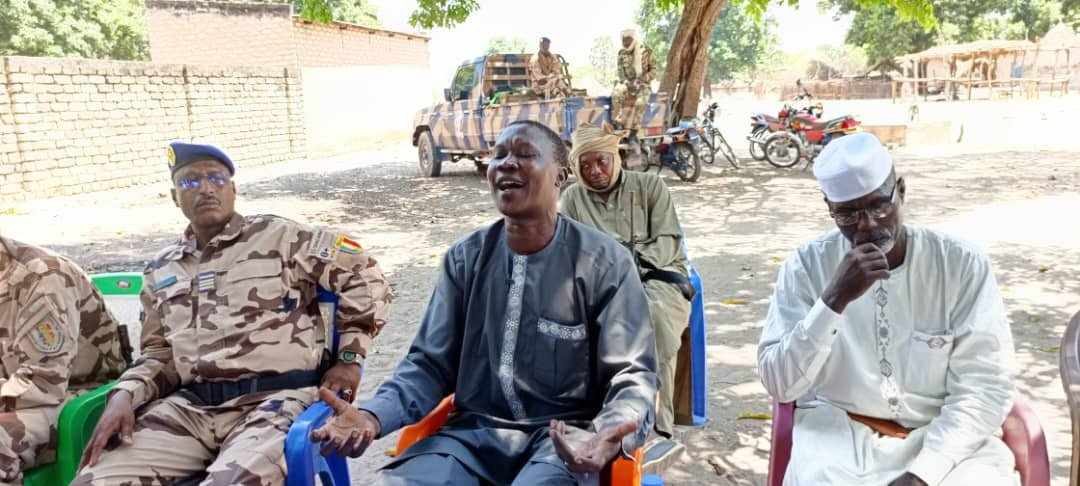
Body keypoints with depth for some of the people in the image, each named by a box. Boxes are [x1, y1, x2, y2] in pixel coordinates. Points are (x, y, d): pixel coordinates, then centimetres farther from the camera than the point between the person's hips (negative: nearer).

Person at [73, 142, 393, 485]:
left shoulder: (279, 236, 5)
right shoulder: (161, 270, 21)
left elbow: (363, 274, 4)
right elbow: (160, 353, 24)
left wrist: (349, 357, 0)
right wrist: (124, 396, 4)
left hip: (275, 399, -5)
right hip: (189, 405, 5)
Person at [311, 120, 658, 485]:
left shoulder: (604, 262, -6)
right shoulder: (465, 258, 5)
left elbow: (631, 373, -6)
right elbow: (431, 362, 7)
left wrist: (612, 435, -29)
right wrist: (373, 416, -13)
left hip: (566, 434, -3)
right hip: (475, 429, 3)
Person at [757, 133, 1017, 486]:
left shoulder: (962, 264, -4)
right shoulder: (807, 266, -5)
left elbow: (984, 387, -6)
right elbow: (779, 386, -11)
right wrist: (834, 300, -23)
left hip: (943, 436, 1)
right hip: (838, 433, -1)